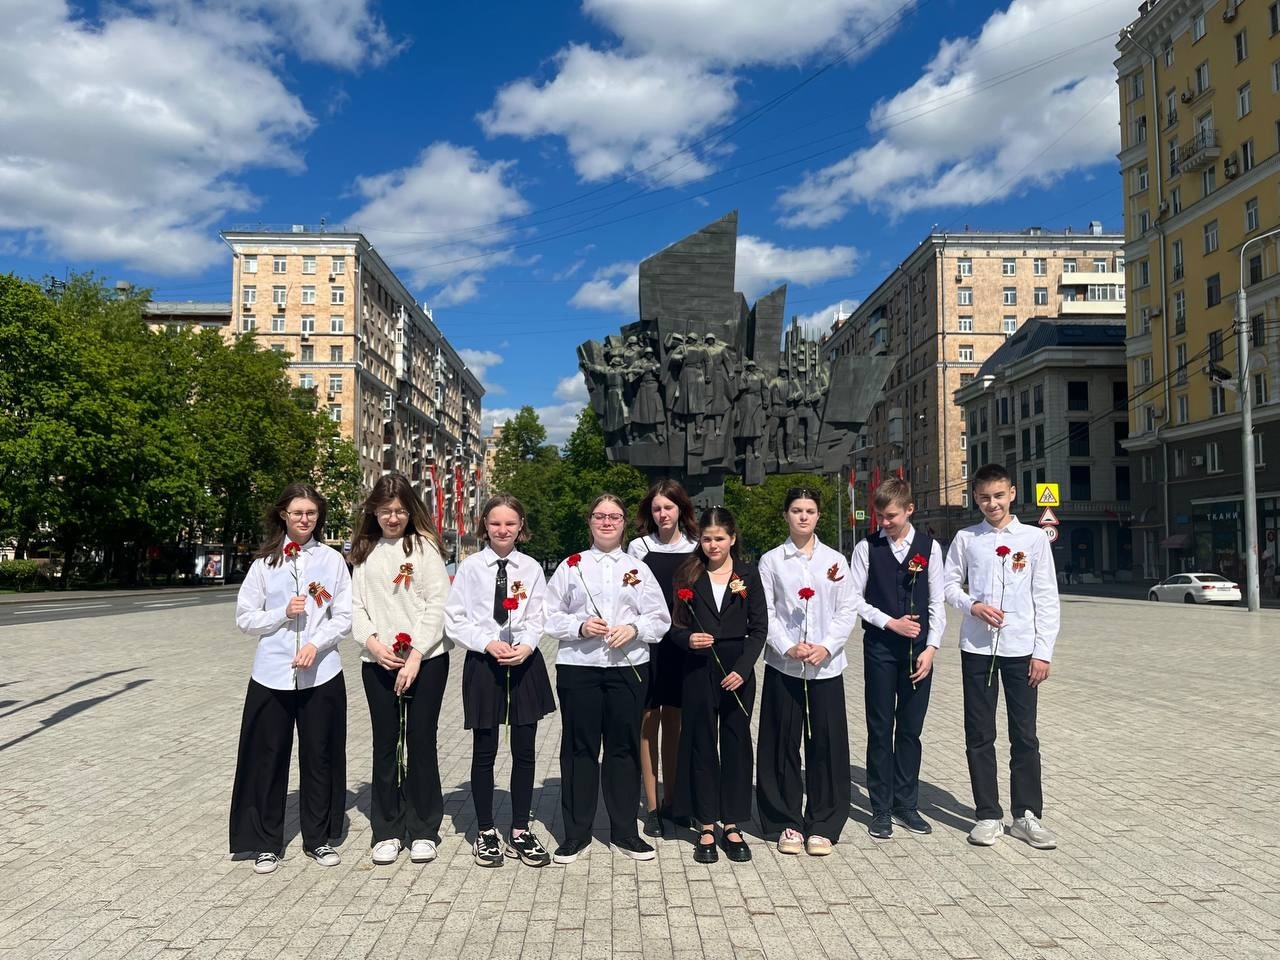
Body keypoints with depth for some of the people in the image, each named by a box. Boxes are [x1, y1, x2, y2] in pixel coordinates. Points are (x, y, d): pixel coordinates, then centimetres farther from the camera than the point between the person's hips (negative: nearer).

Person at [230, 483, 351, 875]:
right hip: (272, 675, 0)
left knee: (319, 755, 9)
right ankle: (267, 842, 22)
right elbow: (244, 618, 3)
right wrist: (283, 614, -12)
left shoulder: (332, 560, 2)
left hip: (321, 674, 0)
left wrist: (315, 644, -15)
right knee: (268, 758, 6)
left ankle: (319, 838, 23)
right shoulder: (264, 562, 3)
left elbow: (344, 618, 0)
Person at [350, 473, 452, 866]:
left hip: (425, 659, -3)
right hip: (377, 661, 4)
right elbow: (357, 604, 8)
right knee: (385, 744, 9)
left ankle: (423, 831, 16)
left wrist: (415, 656, -13)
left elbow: (438, 603, -8)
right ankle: (386, 831, 20)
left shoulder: (424, 546, -2)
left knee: (421, 742, 3)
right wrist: (372, 642, -9)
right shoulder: (364, 551, 11)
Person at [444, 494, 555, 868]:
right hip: (483, 663, -2)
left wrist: (526, 646, -15)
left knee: (524, 750, 8)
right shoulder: (470, 567, -3)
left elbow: (538, 618, 3)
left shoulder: (531, 568, 2)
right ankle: (485, 833, 23)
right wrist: (488, 643, -15)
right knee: (484, 751, 7)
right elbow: (454, 621, -3)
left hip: (525, 662, 2)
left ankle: (520, 832, 23)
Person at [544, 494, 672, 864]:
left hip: (628, 667, 1)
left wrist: (634, 629, -11)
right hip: (578, 667, -1)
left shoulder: (638, 569, 10)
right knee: (579, 747, 4)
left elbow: (660, 619, 7)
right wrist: (580, 626, -14)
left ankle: (625, 830, 20)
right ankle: (576, 832, 17)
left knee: (624, 748, 7)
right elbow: (550, 617, 3)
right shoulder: (571, 566, 7)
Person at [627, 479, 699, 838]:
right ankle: (651, 806, 9)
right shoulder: (639, 547, 1)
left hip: (682, 643, 2)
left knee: (674, 718, 11)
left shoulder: (695, 548, 5)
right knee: (648, 718, 1)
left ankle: (671, 798, 23)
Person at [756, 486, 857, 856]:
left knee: (827, 741, 3)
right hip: (783, 664, -1)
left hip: (826, 664, 1)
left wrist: (826, 647, -10)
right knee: (784, 742, 5)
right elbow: (765, 612, -2)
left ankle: (823, 824, 17)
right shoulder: (771, 561, 2)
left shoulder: (835, 560, 6)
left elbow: (847, 611, 3)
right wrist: (787, 647, -15)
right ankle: (787, 822, 19)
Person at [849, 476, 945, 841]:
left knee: (911, 729, 8)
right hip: (880, 647, -1)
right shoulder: (867, 548, -1)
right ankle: (881, 808, 13)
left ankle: (906, 804, 21)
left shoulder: (929, 547, 2)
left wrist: (931, 647, -4)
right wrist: (890, 622, -10)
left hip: (918, 648, 1)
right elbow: (855, 598, -1)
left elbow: (937, 602, 2)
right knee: (880, 729, 4)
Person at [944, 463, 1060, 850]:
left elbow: (1046, 598, 1)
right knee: (979, 735, 6)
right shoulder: (966, 539, 3)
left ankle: (1027, 816, 19)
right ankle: (988, 815, 18)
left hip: (1020, 648, 0)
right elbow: (950, 584, 9)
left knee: (1024, 735, 6)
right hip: (977, 647, 1)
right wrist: (972, 605, -12)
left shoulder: (1033, 539, 1)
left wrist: (1043, 651, -3)